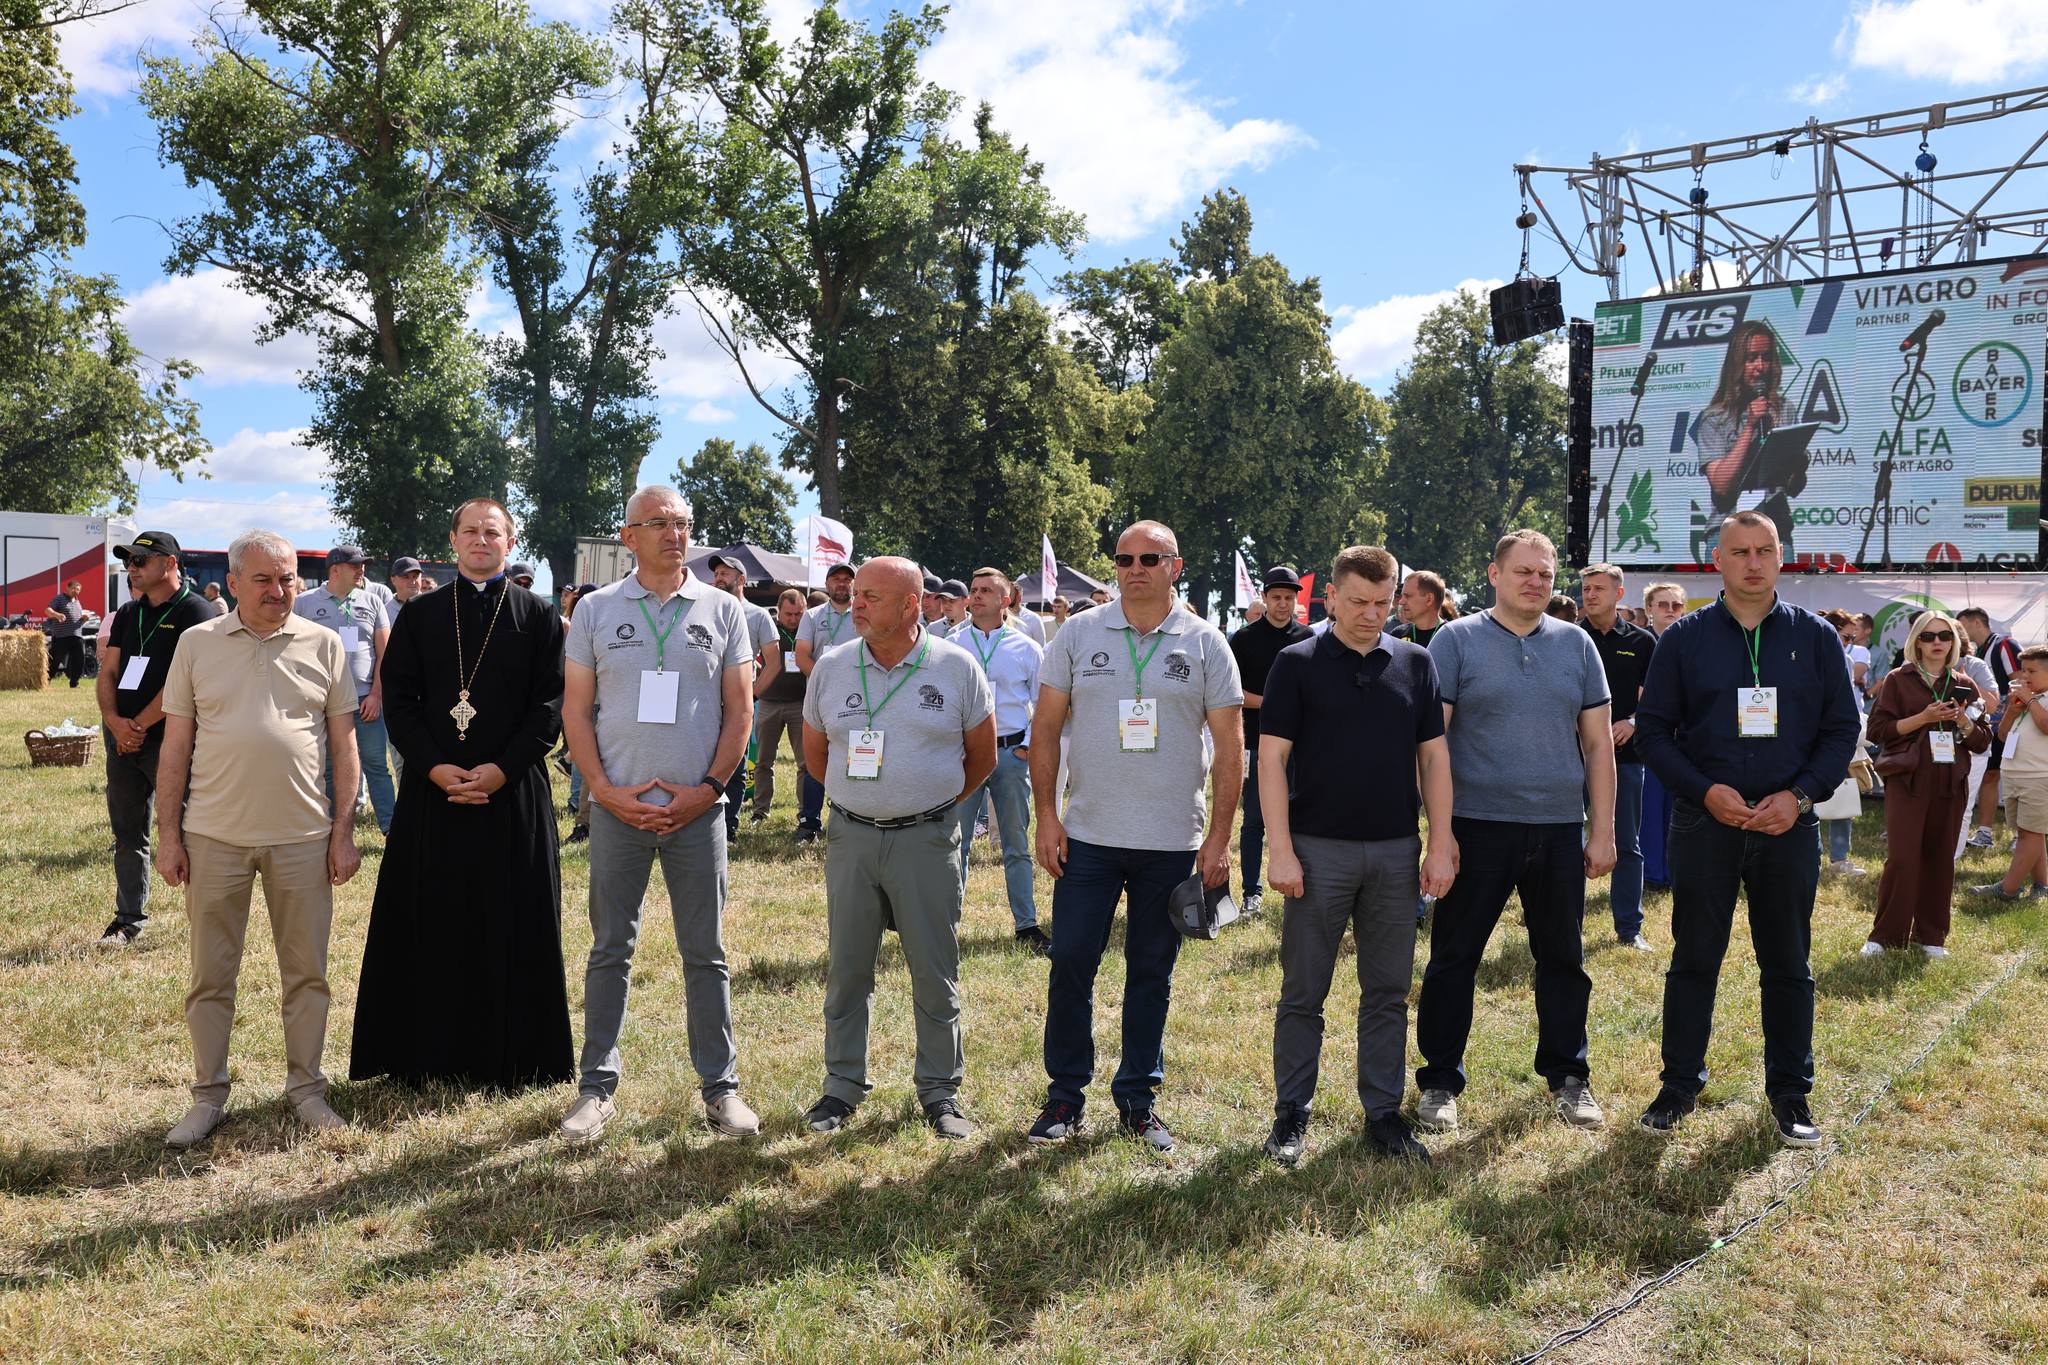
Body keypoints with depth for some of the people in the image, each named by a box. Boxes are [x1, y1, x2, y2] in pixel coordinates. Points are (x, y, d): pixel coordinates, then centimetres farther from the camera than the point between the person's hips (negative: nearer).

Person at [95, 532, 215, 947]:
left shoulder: (195, 613, -8)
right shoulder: (128, 614, 15)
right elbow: (107, 673, 11)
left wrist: (140, 726, -13)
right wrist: (114, 721, -7)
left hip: (169, 742, -7)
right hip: (123, 741, 7)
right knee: (127, 833, 13)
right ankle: (129, 918, 24)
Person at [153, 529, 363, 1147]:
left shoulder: (325, 645, 3)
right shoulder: (197, 644, 4)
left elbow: (343, 745, 5)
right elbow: (175, 745, 5)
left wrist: (344, 829, 0)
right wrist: (168, 832, 1)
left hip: (302, 837, 0)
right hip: (214, 836, 0)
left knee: (307, 972, 8)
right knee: (210, 975, 9)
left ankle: (306, 1089, 21)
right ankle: (208, 1097, 22)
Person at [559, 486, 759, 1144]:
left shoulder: (722, 610, 4)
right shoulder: (594, 610, 5)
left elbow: (741, 711, 4)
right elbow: (575, 710, 4)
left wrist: (710, 788, -6)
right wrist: (606, 791, -7)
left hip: (698, 810, 0)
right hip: (617, 810, 0)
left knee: (706, 954, 6)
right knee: (610, 952, 8)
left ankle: (720, 1086, 16)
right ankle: (597, 1087, 18)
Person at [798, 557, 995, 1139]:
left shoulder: (956, 667, -4)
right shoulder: (831, 667, 3)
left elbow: (982, 757, 6)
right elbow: (814, 751, 16)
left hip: (927, 838, -2)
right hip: (851, 836, 2)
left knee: (935, 971, 5)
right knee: (846, 968, 9)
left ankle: (940, 1090, 19)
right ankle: (843, 1086, 23)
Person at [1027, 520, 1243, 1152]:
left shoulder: (1206, 644, 0)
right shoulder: (1078, 634, 2)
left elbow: (1230, 747, 1)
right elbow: (1045, 728, 4)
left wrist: (1219, 839, -4)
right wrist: (1046, 816, -4)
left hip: (1173, 841, 0)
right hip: (1087, 837, 0)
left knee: (1152, 972, 10)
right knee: (1070, 963, 2)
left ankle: (1137, 1097, 24)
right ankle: (1065, 1094, 18)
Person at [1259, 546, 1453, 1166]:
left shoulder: (1415, 663, 6)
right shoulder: (1296, 663, -3)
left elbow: (1434, 757, 8)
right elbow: (1272, 758, -5)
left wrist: (1440, 846, 1)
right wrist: (1281, 851, -11)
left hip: (1395, 852, 3)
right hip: (1319, 849, -3)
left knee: (1388, 992, 10)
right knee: (1303, 992, 5)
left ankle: (1383, 1114, 22)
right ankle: (1291, 1115, 17)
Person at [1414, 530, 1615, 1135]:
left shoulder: (1576, 645, 8)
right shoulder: (1456, 641, -2)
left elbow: (1598, 744, 9)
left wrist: (1602, 830, 4)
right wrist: (1441, 829, -11)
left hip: (1560, 829, 3)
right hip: (1477, 827, -3)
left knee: (1563, 958, 13)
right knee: (1453, 957, 4)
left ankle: (1567, 1074, 29)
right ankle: (1440, 1080, 16)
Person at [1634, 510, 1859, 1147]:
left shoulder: (1815, 637, 4)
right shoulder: (1684, 639, 1)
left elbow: (1842, 729, 4)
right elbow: (1653, 729, 1)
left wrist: (1799, 795, -11)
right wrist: (1706, 791, -13)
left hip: (1790, 825, 1)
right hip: (1704, 823, -1)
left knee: (1789, 965, 10)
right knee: (1694, 959, 7)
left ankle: (1790, 1093, 23)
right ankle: (1680, 1085, 19)